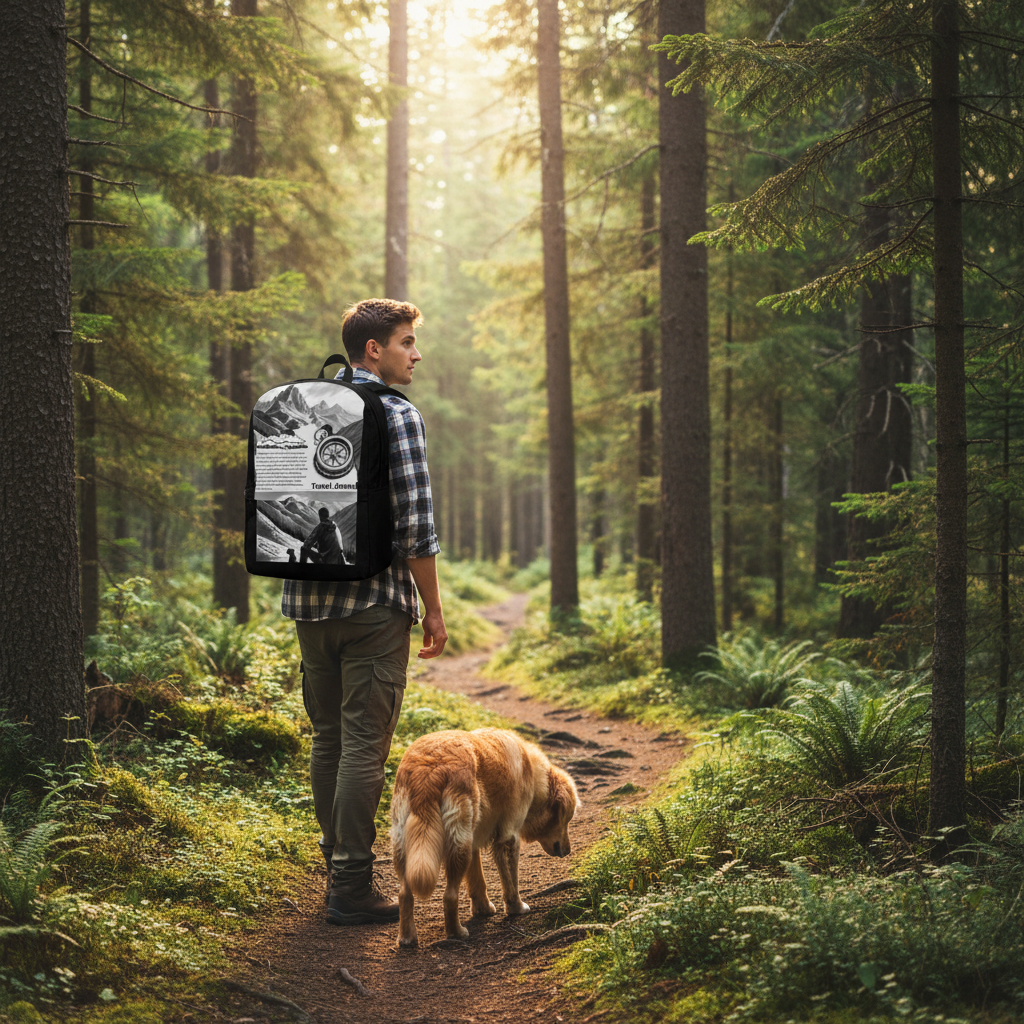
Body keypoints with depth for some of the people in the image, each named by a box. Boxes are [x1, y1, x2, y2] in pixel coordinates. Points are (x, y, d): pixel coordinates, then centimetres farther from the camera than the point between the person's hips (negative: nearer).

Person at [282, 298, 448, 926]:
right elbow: (414, 524, -14)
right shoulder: (397, 415, -10)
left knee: (328, 739, 15)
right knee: (363, 745, -3)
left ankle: (337, 866, 24)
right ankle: (352, 886, -1)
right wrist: (434, 610, -6)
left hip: (309, 603, 7)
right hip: (374, 604, -7)